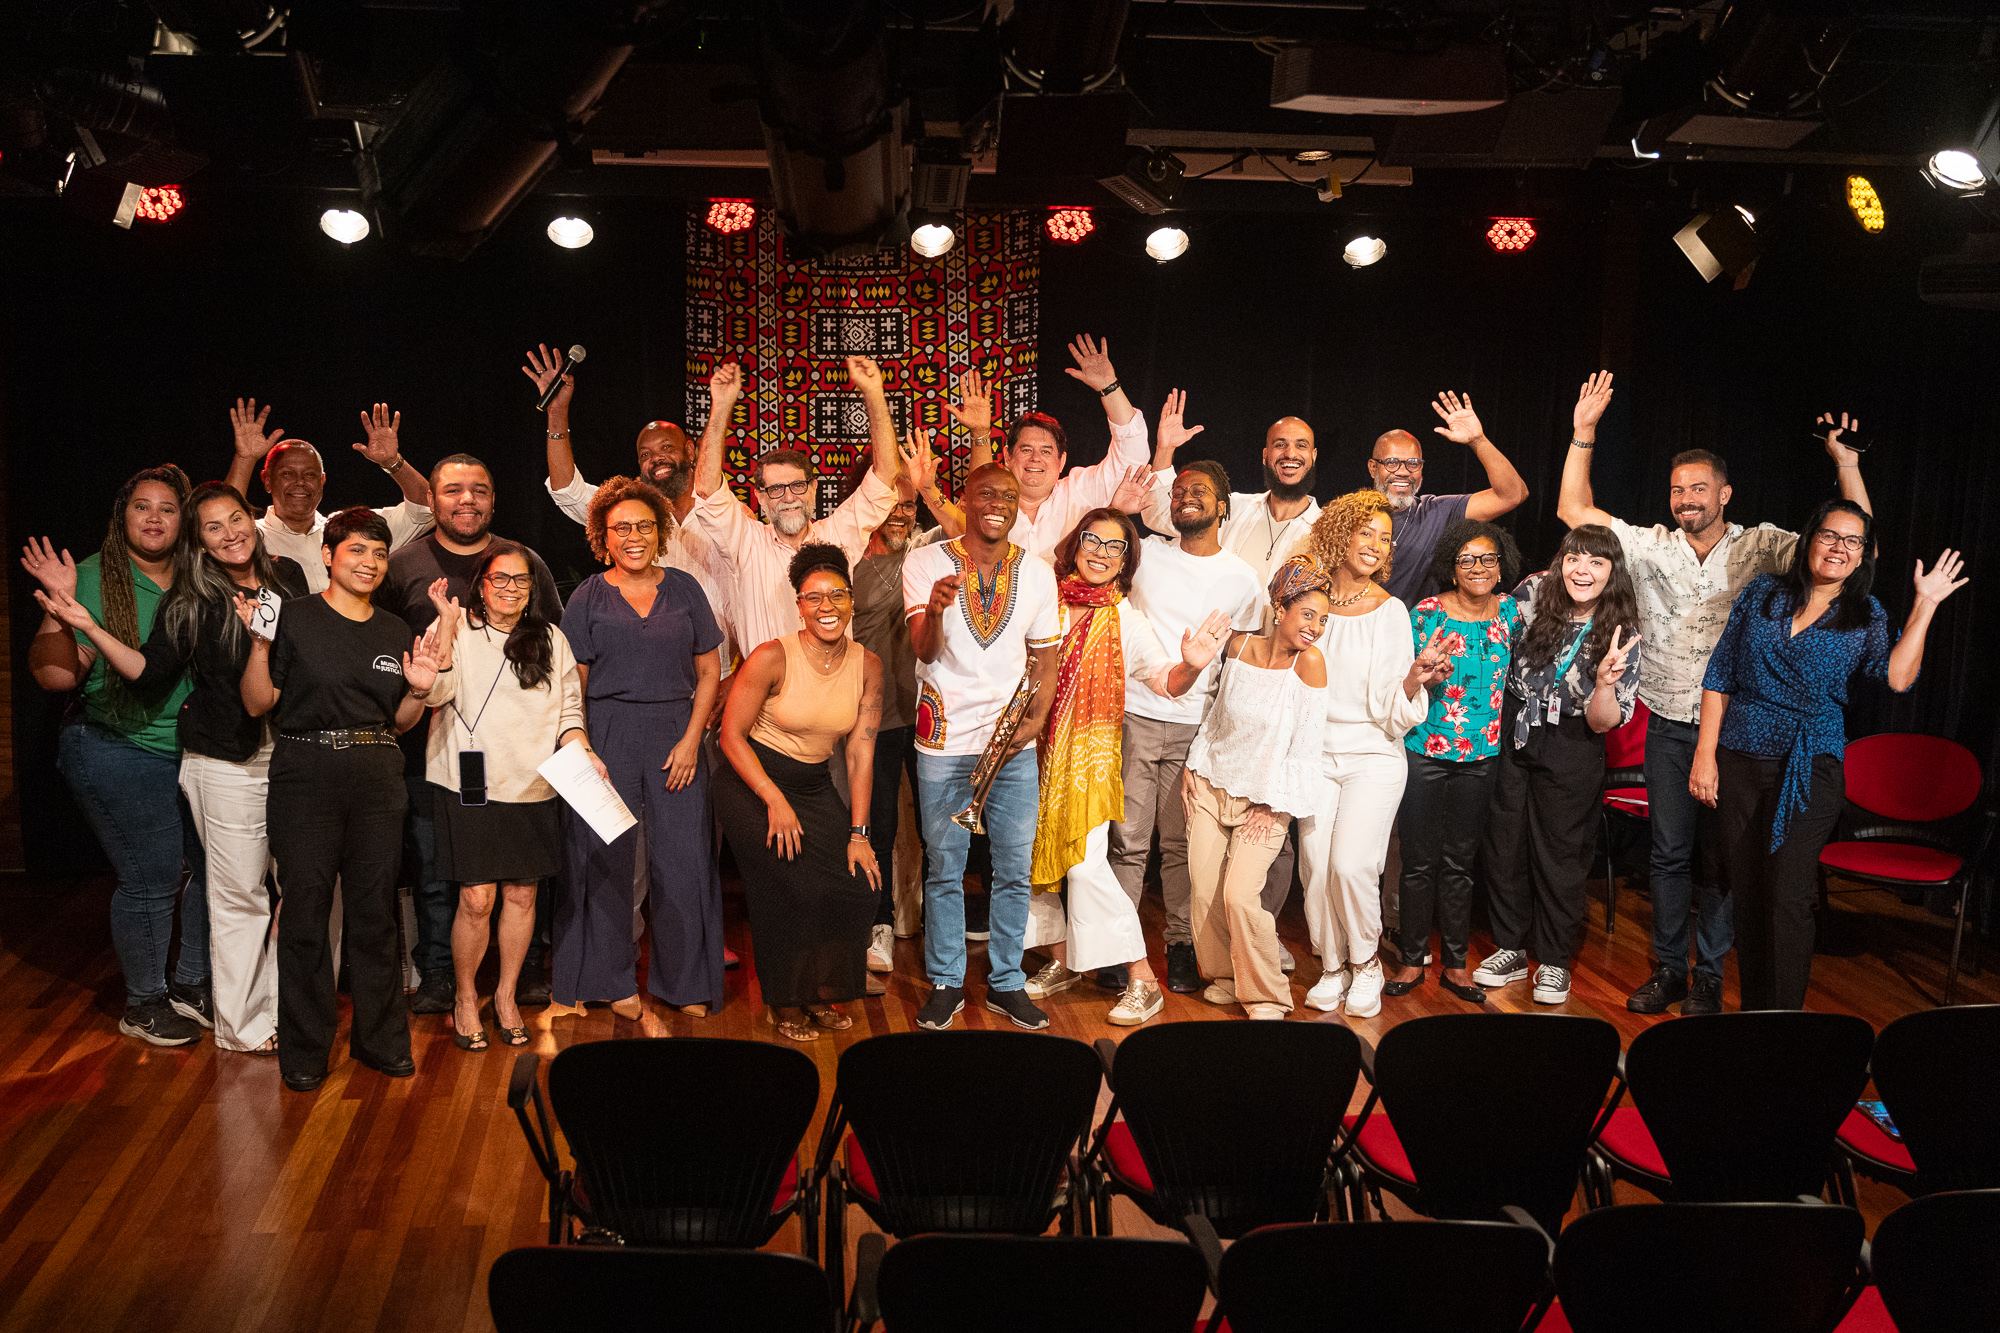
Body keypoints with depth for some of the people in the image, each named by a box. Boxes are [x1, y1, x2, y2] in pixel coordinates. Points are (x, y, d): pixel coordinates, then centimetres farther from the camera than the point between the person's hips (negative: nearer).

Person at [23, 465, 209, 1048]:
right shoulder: (94, 578, -9)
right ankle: (143, 1004, 18)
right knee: (151, 879, -2)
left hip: (195, 753, 6)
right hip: (119, 753, -6)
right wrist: (58, 610, -28)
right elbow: (56, 676, -14)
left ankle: (190, 984, 28)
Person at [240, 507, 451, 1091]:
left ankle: (380, 1038, 21)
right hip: (306, 775, -4)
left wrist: (419, 689, -2)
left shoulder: (395, 630, 12)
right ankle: (304, 1049, 14)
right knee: (306, 912, 0)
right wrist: (260, 643, -16)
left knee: (376, 910, 8)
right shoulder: (294, 617, -1)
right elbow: (258, 704, -3)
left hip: (377, 779, 4)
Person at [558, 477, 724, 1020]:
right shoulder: (589, 596, 5)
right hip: (608, 734, 0)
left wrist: (690, 740, -3)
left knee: (683, 857, 0)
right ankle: (614, 981, 17)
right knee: (605, 858, 3)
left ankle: (685, 982, 14)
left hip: (676, 735, 1)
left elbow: (709, 672, 7)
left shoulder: (684, 588, 7)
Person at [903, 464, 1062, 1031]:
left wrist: (1037, 718, -5)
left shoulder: (1037, 572, 6)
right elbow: (924, 651, -11)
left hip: (1014, 746, 3)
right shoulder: (926, 562, -2)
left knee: (1014, 869, 8)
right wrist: (935, 610, -32)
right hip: (944, 741, -2)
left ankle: (1006, 982, 22)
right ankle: (946, 983, 20)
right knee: (944, 868, 6)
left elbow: (1045, 659, 11)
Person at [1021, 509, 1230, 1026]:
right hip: (1033, 745, 4)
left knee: (1085, 862, -12)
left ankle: (1143, 981, -3)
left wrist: (1191, 665, -31)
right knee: (1033, 850, 8)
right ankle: (1061, 961, 27)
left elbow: (1165, 680, -11)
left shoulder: (1127, 621, -1)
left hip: (1090, 751, -3)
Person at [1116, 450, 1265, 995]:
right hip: (1134, 716, 0)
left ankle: (1182, 944, 17)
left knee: (1182, 842, 5)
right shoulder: (1148, 553, 7)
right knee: (1128, 838, 0)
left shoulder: (1243, 578, 6)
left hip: (1195, 725, 0)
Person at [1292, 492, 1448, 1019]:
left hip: (1374, 756, -2)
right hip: (1316, 753, 3)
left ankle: (1365, 963, 9)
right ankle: (1331, 966, 17)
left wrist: (1414, 679, -25)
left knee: (1352, 864, -15)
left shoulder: (1390, 611, -3)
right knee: (1316, 868, -5)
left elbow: (1391, 713, -8)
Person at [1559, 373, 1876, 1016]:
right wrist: (1583, 434, -5)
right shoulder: (1652, 546, 4)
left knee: (1719, 857, 5)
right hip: (1669, 727, 2)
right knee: (1670, 853, 8)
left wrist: (1846, 463, -19)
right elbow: (1573, 510, 2)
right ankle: (1667, 970, 20)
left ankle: (1708, 976, 17)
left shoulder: (1762, 546, -1)